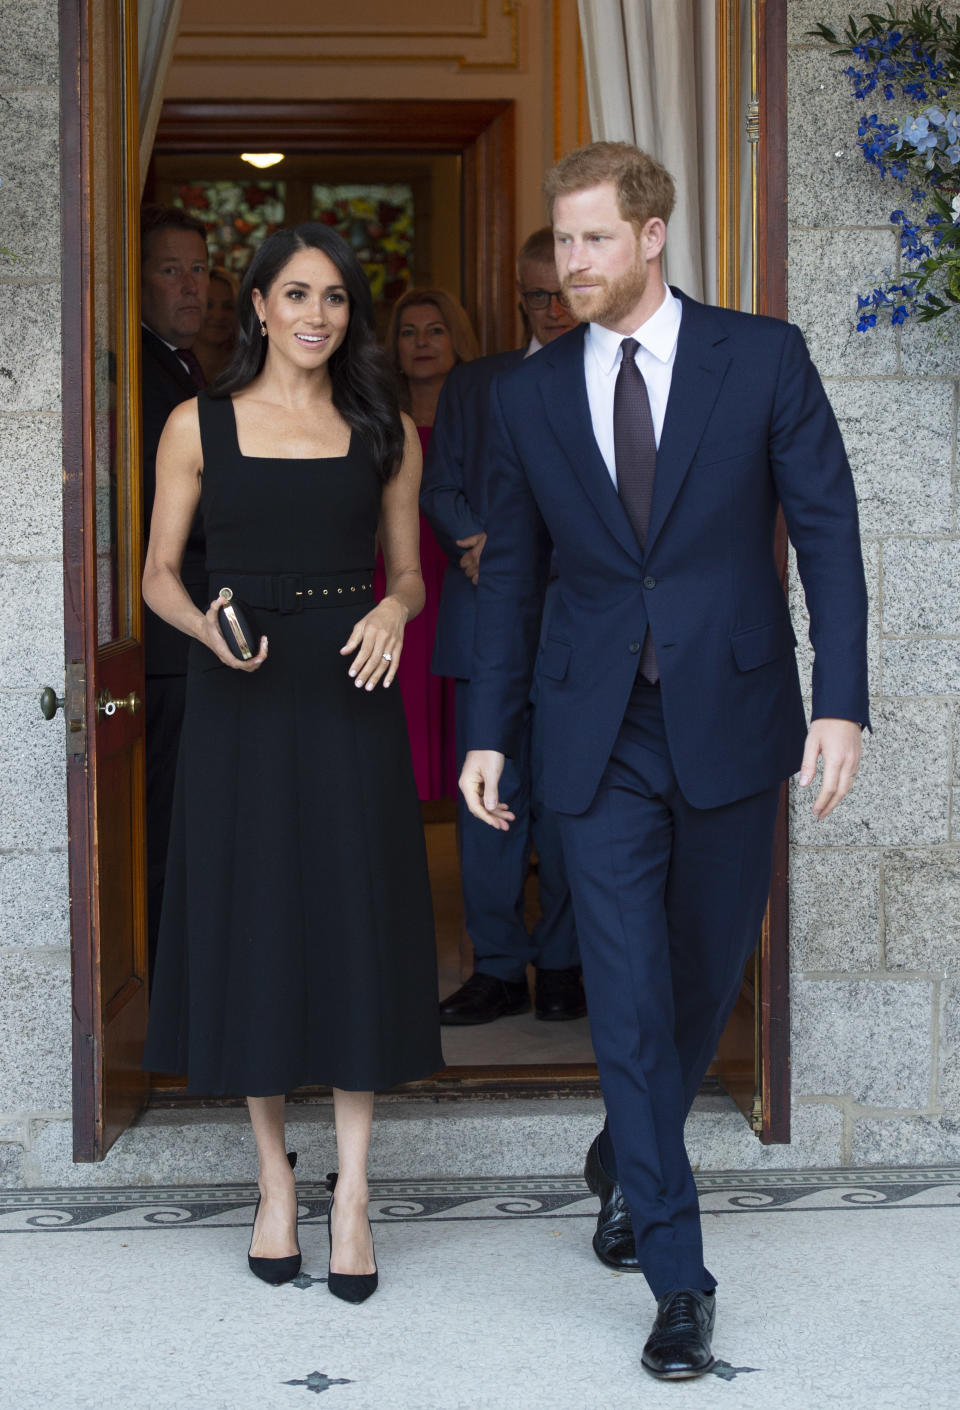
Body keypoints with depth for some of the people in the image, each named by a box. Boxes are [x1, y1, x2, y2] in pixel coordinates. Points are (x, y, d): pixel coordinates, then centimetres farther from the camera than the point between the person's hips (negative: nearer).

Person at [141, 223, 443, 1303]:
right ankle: (274, 1174, 19)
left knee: (355, 924, -1)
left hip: (348, 693, 1)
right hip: (239, 697, -1)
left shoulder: (385, 431, 7)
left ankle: (351, 1190, 8)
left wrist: (393, 613, -11)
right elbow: (159, 575, 5)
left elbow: (408, 573, 12)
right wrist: (207, 627, -15)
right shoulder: (200, 426, 3)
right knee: (251, 922, 4)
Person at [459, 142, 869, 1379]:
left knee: (706, 974, 13)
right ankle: (678, 1277, 3)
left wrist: (841, 701, -11)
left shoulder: (761, 358, -3)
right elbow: (511, 571, 10)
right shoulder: (530, 394, 4)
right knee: (627, 995, -4)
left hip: (730, 719, 0)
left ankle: (625, 1159, 40)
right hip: (601, 734, 1)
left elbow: (827, 529, -3)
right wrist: (487, 733, 7)